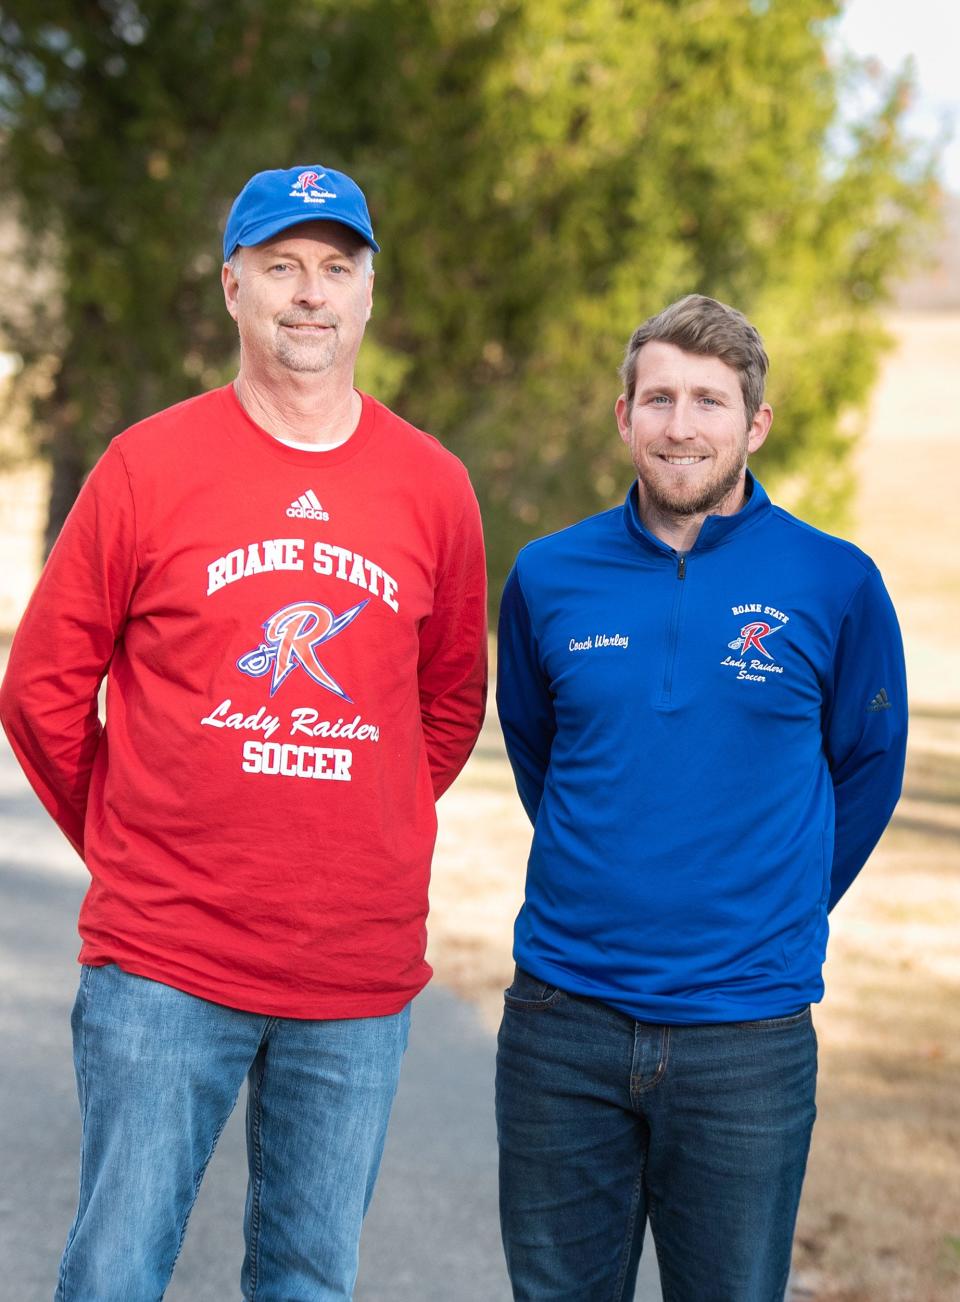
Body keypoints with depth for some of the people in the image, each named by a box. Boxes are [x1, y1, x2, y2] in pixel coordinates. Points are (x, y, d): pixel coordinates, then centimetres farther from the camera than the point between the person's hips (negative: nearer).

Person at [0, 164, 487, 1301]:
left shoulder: (432, 489, 4)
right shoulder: (149, 466, -3)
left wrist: (367, 843, 11)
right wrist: (130, 850, 7)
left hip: (360, 976, 2)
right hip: (163, 966, -2)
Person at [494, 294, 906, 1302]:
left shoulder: (835, 584, -4)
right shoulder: (549, 577, 2)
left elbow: (866, 769, 8)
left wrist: (779, 913, 9)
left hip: (748, 1030, -2)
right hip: (563, 1023, 2)